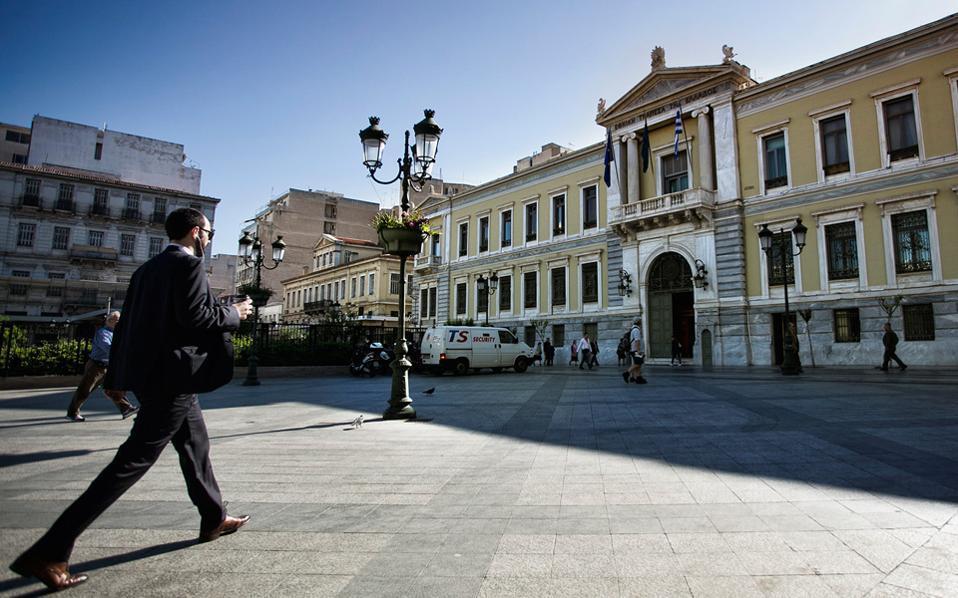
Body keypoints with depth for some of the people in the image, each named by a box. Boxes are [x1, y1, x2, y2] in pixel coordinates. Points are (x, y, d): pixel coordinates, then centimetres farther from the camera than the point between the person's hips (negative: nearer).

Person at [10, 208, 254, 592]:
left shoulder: (148, 269, 15)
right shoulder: (189, 264, -12)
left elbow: (126, 323, 16)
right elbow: (194, 315, -23)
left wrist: (116, 376, 19)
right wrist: (234, 313, -6)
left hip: (152, 375, 10)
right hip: (173, 377, -10)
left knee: (195, 445, 20)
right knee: (133, 461, -6)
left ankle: (214, 519, 33)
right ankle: (48, 553, -2)